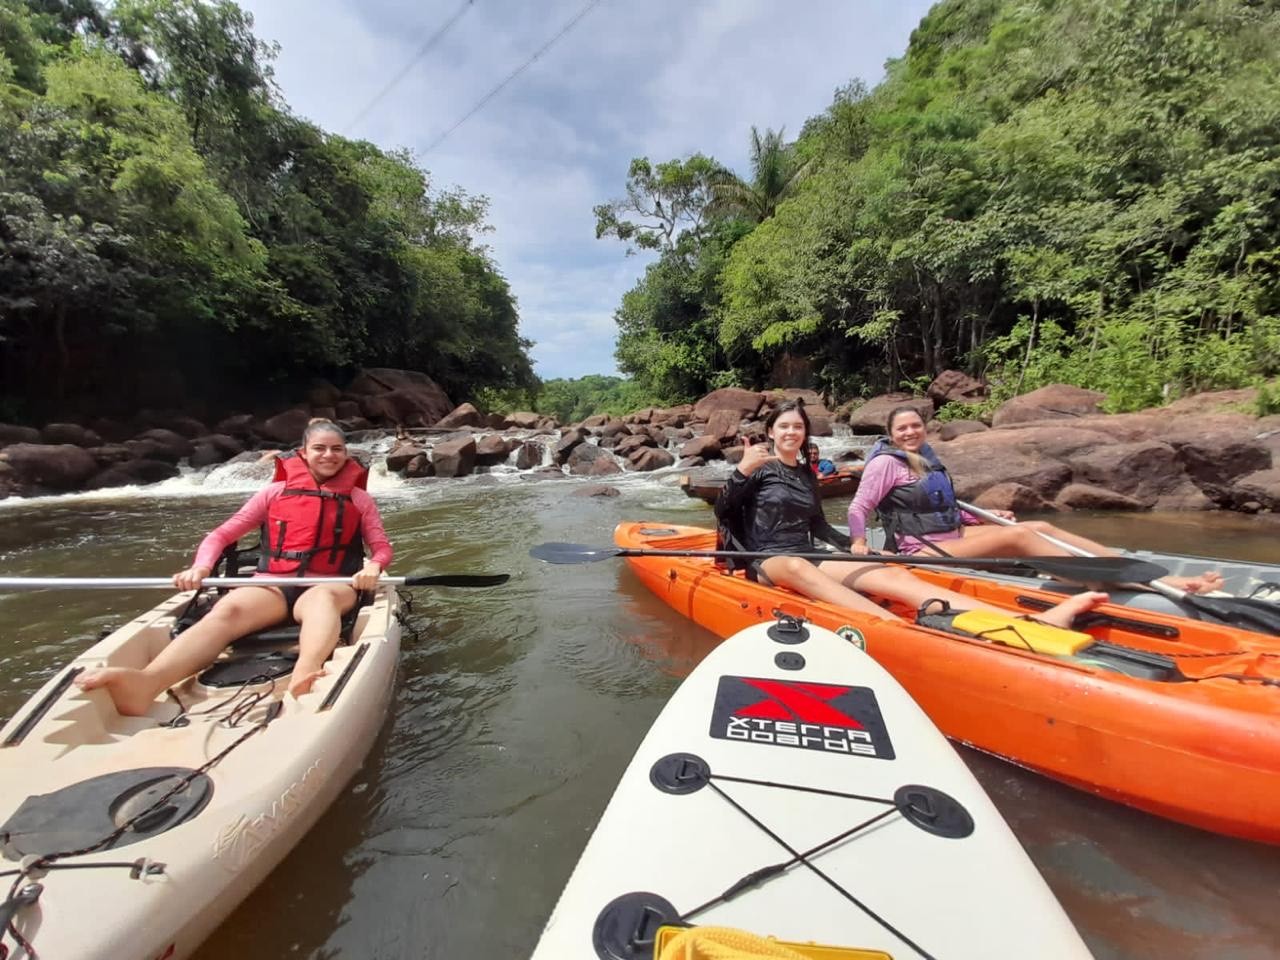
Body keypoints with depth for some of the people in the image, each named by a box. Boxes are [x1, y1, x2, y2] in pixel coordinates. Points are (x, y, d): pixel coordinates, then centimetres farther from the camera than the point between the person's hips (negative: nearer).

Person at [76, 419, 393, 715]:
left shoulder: (359, 498, 12)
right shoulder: (275, 492, 14)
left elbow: (382, 547, 7)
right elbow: (222, 534, 13)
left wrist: (373, 566, -17)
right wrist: (201, 566, -8)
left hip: (327, 586, -2)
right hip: (273, 583, 2)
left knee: (324, 598, -39)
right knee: (226, 610, -31)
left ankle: (303, 675, -65)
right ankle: (146, 682, -56)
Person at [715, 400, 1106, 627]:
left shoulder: (807, 475, 19)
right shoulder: (758, 468, 0)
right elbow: (722, 511, -10)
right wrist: (742, 470, -24)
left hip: (808, 560, 5)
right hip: (770, 562, -5)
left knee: (896, 577, -20)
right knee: (799, 568, -45)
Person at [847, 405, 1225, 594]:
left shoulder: (927, 459, 16)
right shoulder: (886, 462, -10)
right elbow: (858, 507, -14)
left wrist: (984, 516, 13)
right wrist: (859, 543, -28)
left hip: (951, 534, 9)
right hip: (920, 551, -9)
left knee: (1041, 527, -4)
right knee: (1018, 536, -22)